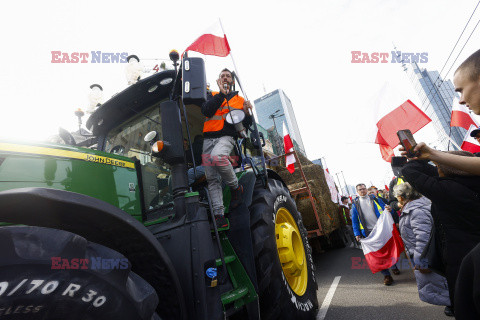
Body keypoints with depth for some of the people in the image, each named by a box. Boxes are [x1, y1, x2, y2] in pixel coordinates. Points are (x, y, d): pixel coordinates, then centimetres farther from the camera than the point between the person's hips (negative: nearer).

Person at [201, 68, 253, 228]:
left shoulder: (240, 100, 20)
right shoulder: (212, 96, 21)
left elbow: (247, 124, 13)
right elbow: (206, 110, -2)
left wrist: (247, 114, -8)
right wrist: (221, 94, -9)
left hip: (226, 137, -3)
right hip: (208, 139, 3)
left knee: (217, 156, -36)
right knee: (212, 178, -6)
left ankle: (236, 187, -14)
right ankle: (219, 215, -5)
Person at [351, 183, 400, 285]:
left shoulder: (374, 199, 8)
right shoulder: (355, 204, 5)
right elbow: (354, 220, 6)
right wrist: (357, 234, 0)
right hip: (369, 232, -1)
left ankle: (393, 266, 36)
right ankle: (386, 275, 9)